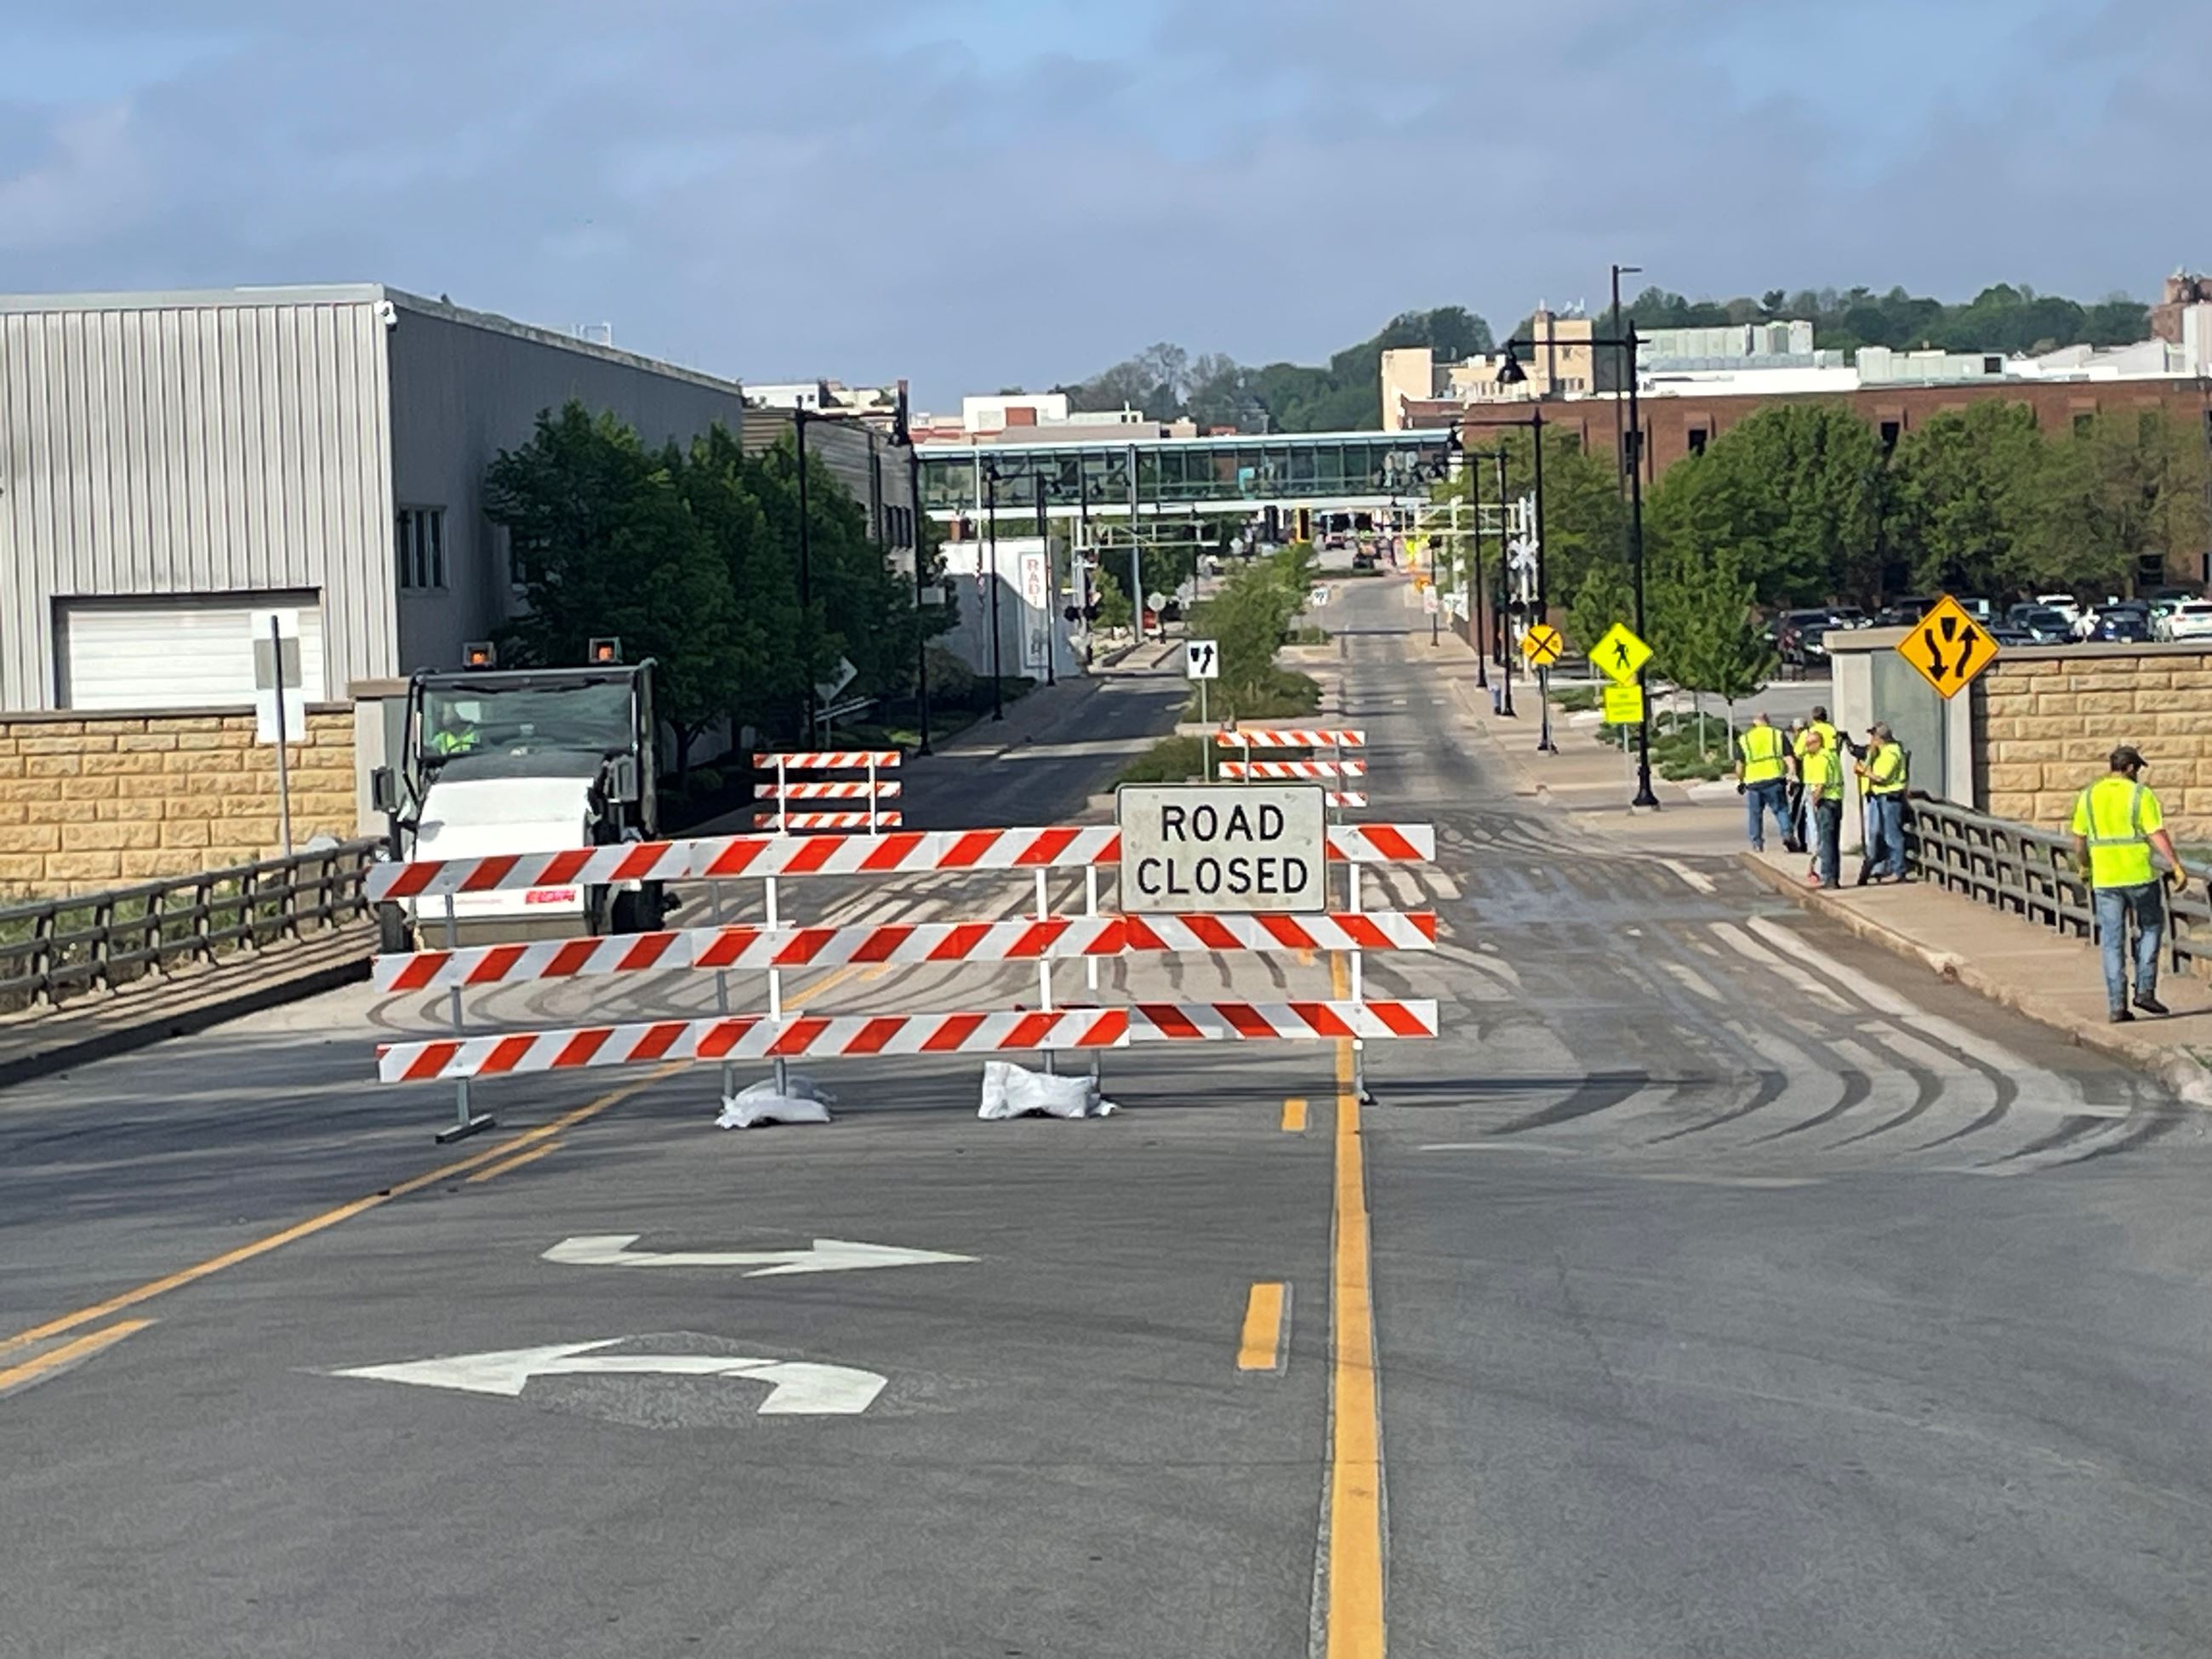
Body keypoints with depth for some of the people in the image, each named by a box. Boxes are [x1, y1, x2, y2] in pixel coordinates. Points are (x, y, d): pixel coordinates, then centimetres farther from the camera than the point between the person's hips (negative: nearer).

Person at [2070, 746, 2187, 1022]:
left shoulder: (2089, 796, 5)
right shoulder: (2141, 794, -7)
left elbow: (2079, 840, 8)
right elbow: (2158, 835, -13)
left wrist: (2083, 869, 22)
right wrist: (2177, 868, -11)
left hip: (2104, 879, 3)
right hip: (2139, 876, -3)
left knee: (2113, 943, 6)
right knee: (2151, 928, 17)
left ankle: (2116, 1006, 3)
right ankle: (2145, 989, 7)